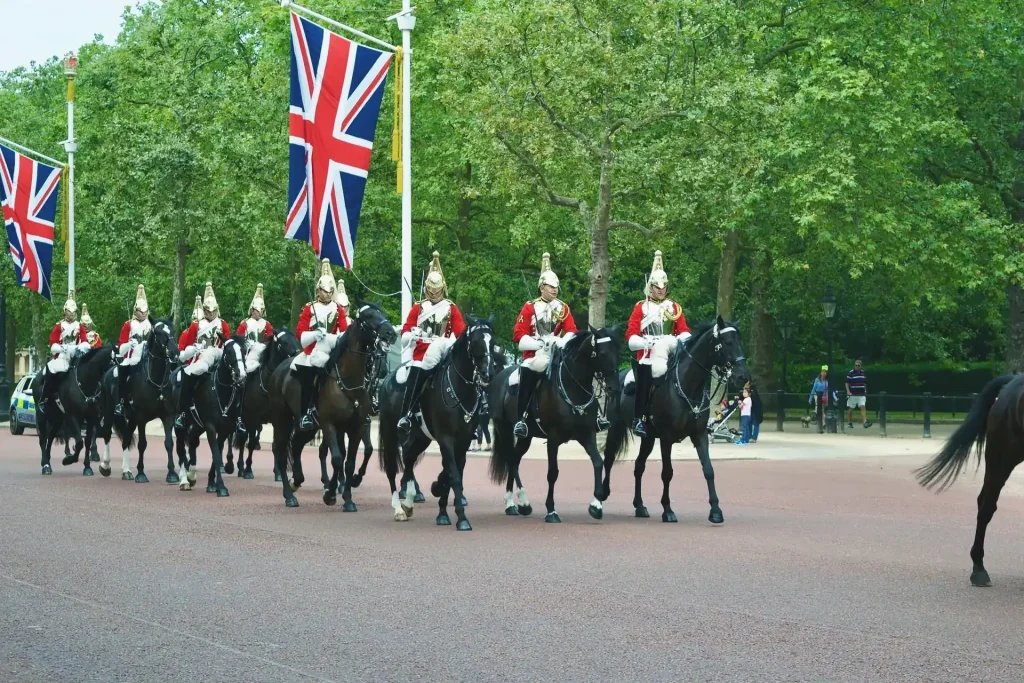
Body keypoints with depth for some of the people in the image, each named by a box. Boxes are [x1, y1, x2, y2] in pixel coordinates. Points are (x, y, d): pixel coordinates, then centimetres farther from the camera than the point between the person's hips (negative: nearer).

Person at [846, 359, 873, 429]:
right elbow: (847, 383, -3)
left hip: (862, 394, 3)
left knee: (863, 407, -10)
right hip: (852, 394, -3)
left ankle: (865, 422, -20)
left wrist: (865, 391, 17)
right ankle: (849, 423, 16)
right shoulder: (850, 373, -3)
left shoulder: (863, 373, 11)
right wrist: (848, 391, -14)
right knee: (850, 409, 5)